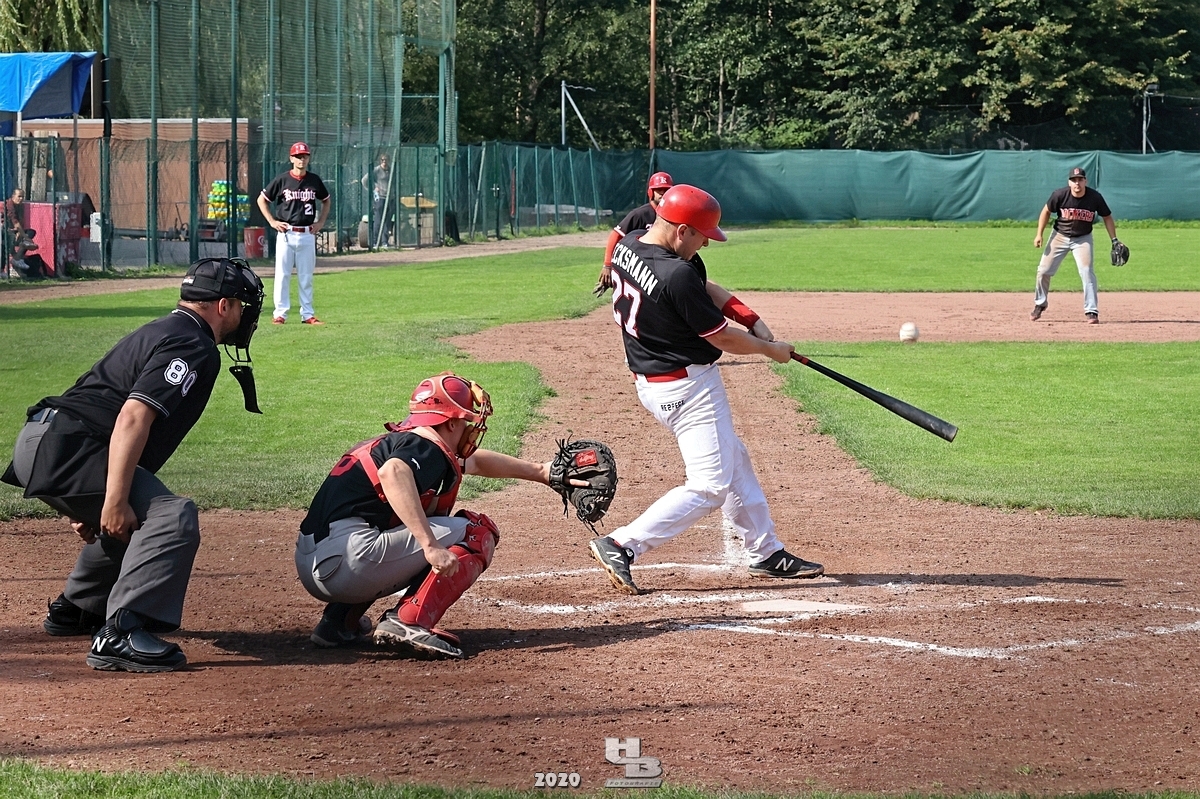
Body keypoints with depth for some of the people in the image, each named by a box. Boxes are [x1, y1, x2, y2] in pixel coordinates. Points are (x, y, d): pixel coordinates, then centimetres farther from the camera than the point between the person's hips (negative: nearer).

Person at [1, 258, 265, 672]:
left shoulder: (162, 331, 25)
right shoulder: (194, 347, -7)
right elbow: (132, 417, -22)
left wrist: (90, 501, 32)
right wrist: (114, 501, -27)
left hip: (43, 443, 11)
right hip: (63, 448, -10)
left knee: (127, 523, 32)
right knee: (174, 517, -21)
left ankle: (74, 610, 40)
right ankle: (119, 635, -28)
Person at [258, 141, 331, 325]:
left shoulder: (314, 180, 6)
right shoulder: (282, 180, -2)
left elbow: (326, 201, 21)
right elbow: (262, 200, 6)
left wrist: (321, 222, 9)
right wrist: (272, 221, -2)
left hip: (307, 234, 2)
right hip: (286, 233, -2)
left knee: (306, 276, 6)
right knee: (282, 275, -2)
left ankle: (307, 314, 11)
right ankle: (280, 313, 2)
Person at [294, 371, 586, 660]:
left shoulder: (401, 441, 25)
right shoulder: (427, 448, -4)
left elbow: (475, 461, 40)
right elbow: (392, 473, -29)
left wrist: (540, 472, 45)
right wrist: (430, 545, -32)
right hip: (346, 562, -9)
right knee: (478, 532, 0)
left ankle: (339, 620, 21)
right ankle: (408, 622, -16)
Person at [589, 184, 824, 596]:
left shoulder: (630, 243, 1)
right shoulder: (676, 276, -28)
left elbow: (704, 287, 13)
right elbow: (721, 337, -16)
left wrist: (750, 317, 1)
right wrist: (770, 349, 2)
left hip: (652, 380, 11)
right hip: (688, 387, -11)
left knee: (734, 461, 20)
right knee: (711, 484, -7)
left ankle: (766, 551, 28)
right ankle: (621, 545, -10)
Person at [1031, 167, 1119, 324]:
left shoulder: (1095, 197, -19)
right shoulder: (1060, 195, -20)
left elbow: (1107, 217, -4)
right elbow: (1046, 211, -3)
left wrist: (1114, 240, -9)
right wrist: (1039, 234, -6)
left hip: (1083, 239, -1)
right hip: (1059, 236, 1)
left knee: (1087, 272, -16)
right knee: (1044, 271, 2)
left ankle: (1091, 312, -9)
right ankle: (1040, 304, 25)